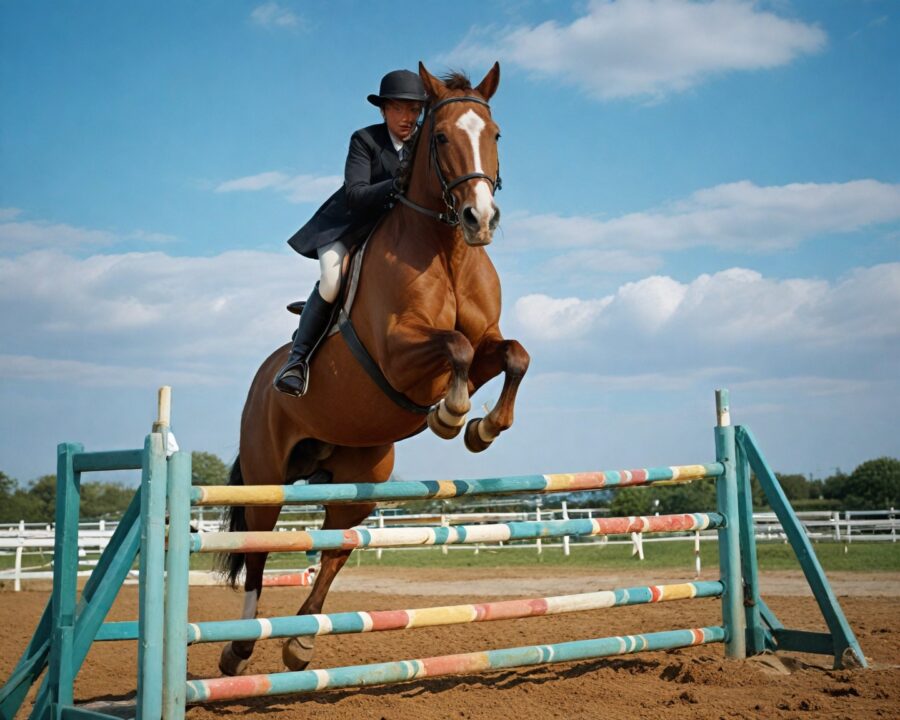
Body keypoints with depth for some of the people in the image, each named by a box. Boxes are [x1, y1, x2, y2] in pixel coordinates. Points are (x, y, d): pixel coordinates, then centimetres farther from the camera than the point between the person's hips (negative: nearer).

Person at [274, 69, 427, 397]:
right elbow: (355, 194, -25)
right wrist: (398, 185, -40)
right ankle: (298, 357, -17)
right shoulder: (365, 139, -13)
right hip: (347, 227, -5)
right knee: (332, 280, -29)